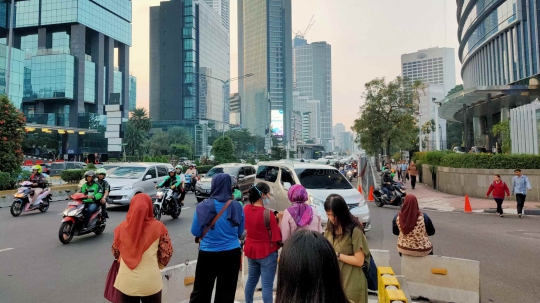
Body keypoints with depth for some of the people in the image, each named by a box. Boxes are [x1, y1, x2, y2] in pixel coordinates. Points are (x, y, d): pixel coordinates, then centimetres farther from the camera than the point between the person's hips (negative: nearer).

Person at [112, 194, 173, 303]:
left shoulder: (122, 227, -6)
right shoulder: (158, 227, -11)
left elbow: (115, 252, 8)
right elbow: (167, 253, -4)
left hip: (127, 282, 2)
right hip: (151, 282, -1)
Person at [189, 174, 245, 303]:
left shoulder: (203, 206, -11)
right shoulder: (237, 206, -6)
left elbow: (195, 232, -1)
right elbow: (240, 232, 6)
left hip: (208, 254, -1)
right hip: (232, 253, 2)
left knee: (201, 291, 14)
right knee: (227, 292, 14)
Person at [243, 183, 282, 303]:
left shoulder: (246, 209, -3)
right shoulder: (268, 213, -23)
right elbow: (277, 237, -18)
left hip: (251, 250, 7)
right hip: (267, 252, -7)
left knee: (251, 280, 23)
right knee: (267, 285, 3)